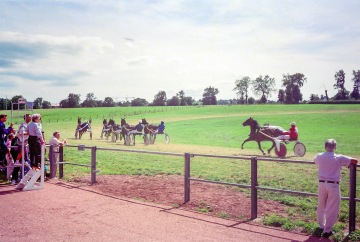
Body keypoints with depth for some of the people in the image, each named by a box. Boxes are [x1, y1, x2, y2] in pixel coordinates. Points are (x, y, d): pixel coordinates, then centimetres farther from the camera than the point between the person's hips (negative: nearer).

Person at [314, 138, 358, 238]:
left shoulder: (319, 157, 3)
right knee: (332, 209, 4)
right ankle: (327, 230, 5)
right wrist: (348, 162, 15)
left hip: (321, 184, 4)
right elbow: (355, 161, -5)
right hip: (333, 185, -4)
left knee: (321, 206, 18)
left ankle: (321, 225, 32)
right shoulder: (339, 158, -8)